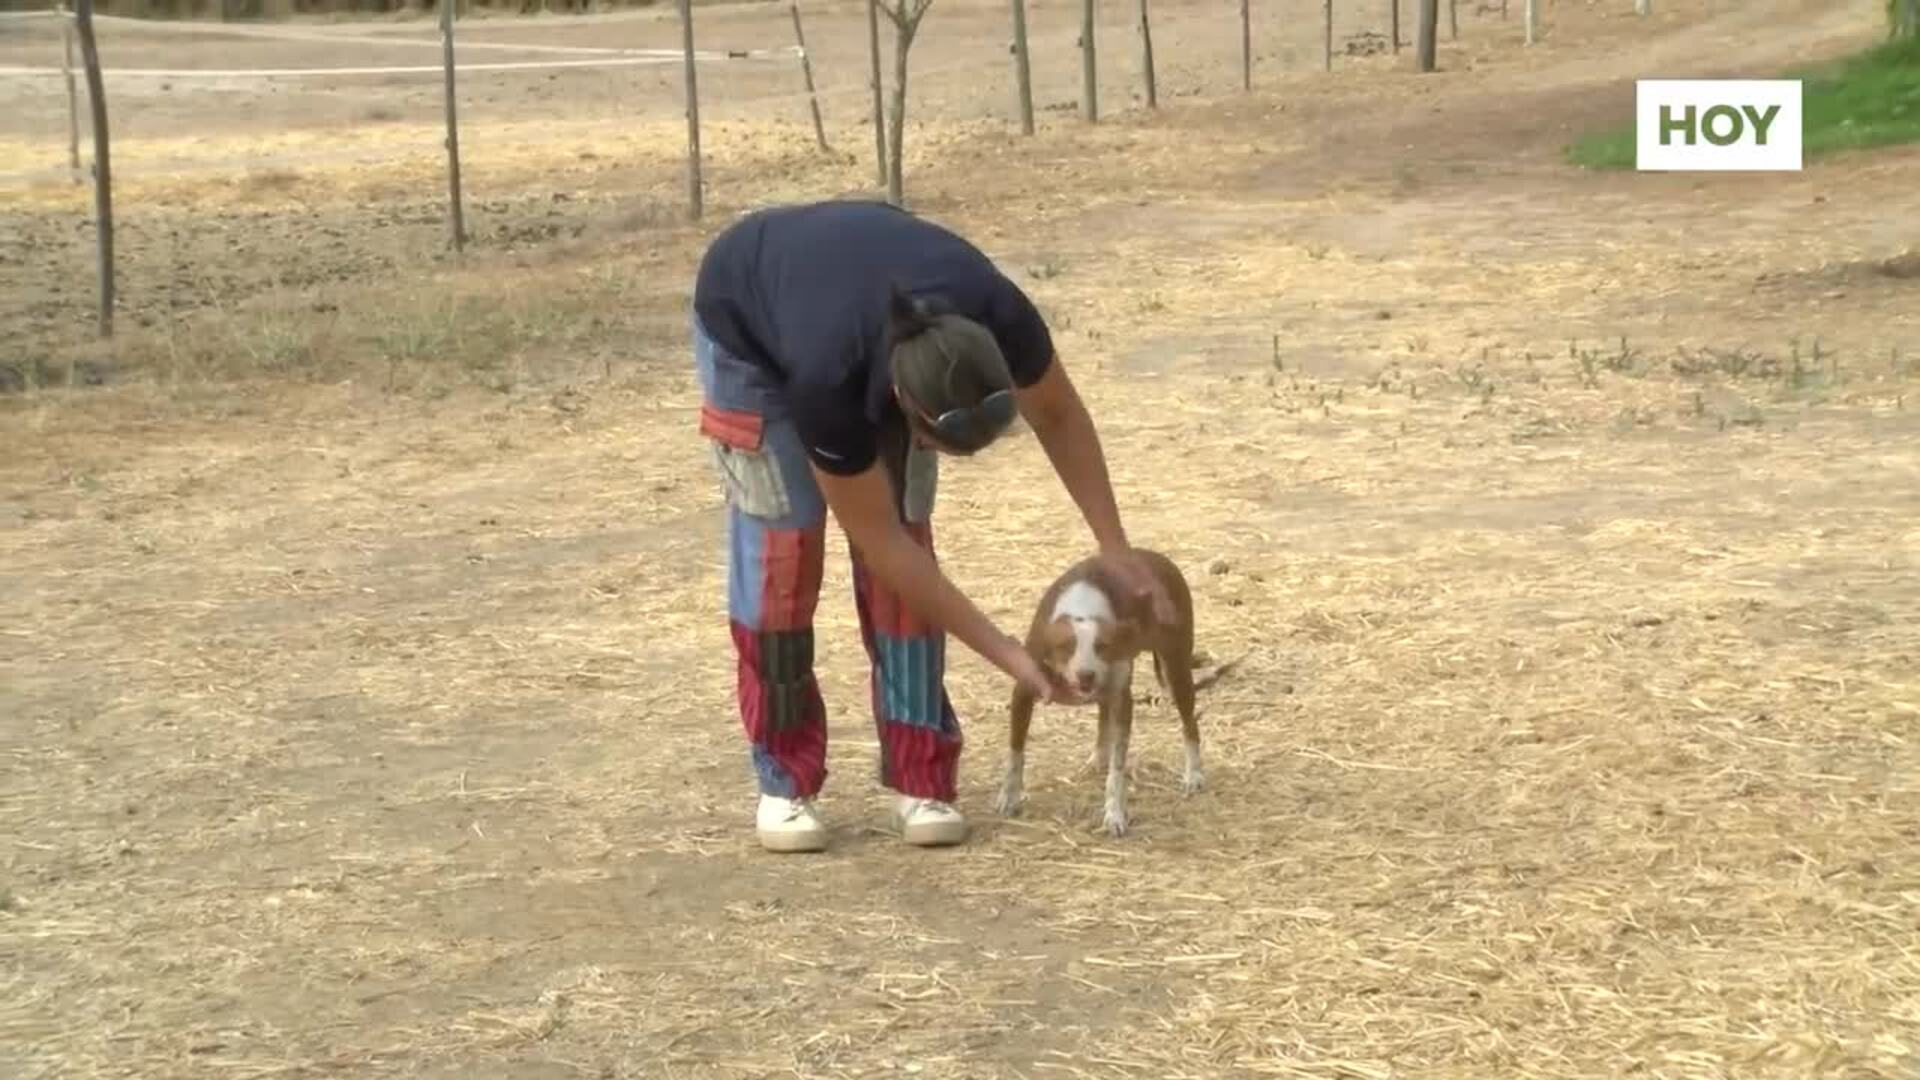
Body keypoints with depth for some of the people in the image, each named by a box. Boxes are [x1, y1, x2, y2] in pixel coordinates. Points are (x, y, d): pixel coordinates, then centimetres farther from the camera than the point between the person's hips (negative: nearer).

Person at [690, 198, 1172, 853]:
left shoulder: (999, 319, -36)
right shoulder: (831, 381, -44)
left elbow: (1059, 415, -12)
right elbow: (878, 541, -31)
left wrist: (1113, 548, -16)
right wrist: (1004, 653, -30)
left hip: (864, 284, 4)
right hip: (747, 327, -4)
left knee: (909, 527, -7)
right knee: (782, 540, -13)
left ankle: (919, 778, -3)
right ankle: (785, 779, -1)